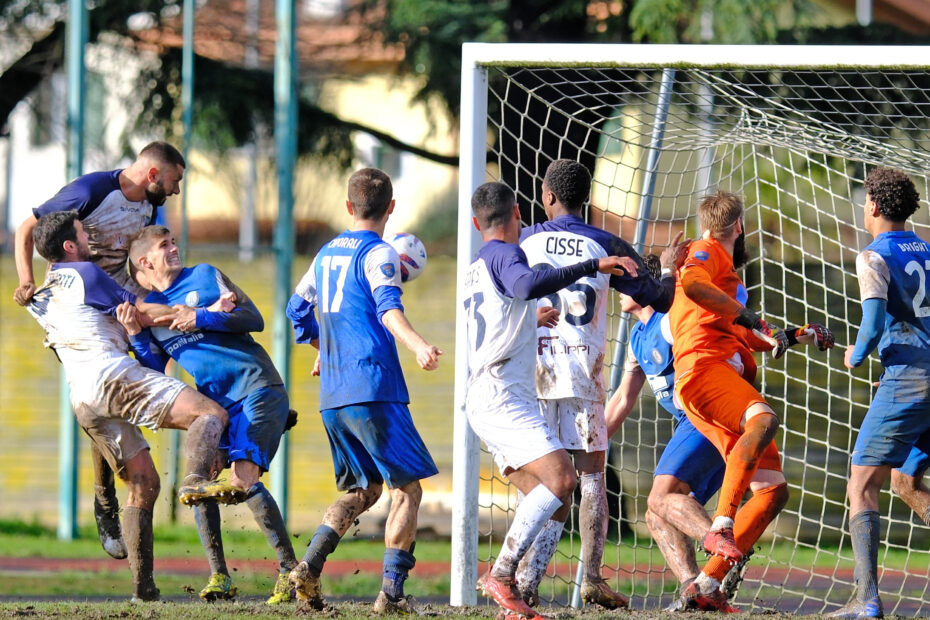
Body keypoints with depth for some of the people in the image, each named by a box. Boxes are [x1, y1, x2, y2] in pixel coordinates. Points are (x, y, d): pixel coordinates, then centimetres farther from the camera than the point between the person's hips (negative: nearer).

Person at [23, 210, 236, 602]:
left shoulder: (39, 298, 25)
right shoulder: (84, 273, 4)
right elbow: (142, 312, 7)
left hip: (81, 400, 8)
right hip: (112, 375, -8)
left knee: (143, 485, 13)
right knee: (211, 414, -17)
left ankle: (143, 586, 6)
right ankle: (197, 478, -48)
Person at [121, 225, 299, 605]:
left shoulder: (204, 276, 3)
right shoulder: (148, 309, 11)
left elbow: (254, 320, -6)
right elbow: (153, 372, 4)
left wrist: (201, 318, -18)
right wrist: (135, 334, -11)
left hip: (258, 388, -5)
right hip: (217, 402, 5)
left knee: (243, 479, -20)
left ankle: (290, 569, -13)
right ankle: (219, 577, -1)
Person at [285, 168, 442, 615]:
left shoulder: (327, 254, 18)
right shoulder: (378, 254, -4)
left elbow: (298, 309, 31)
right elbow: (387, 307, -22)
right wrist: (417, 345, -38)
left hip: (332, 395, 7)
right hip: (373, 389, -7)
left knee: (362, 490, 16)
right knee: (406, 487, 0)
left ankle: (309, 566, -5)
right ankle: (391, 592, -9)